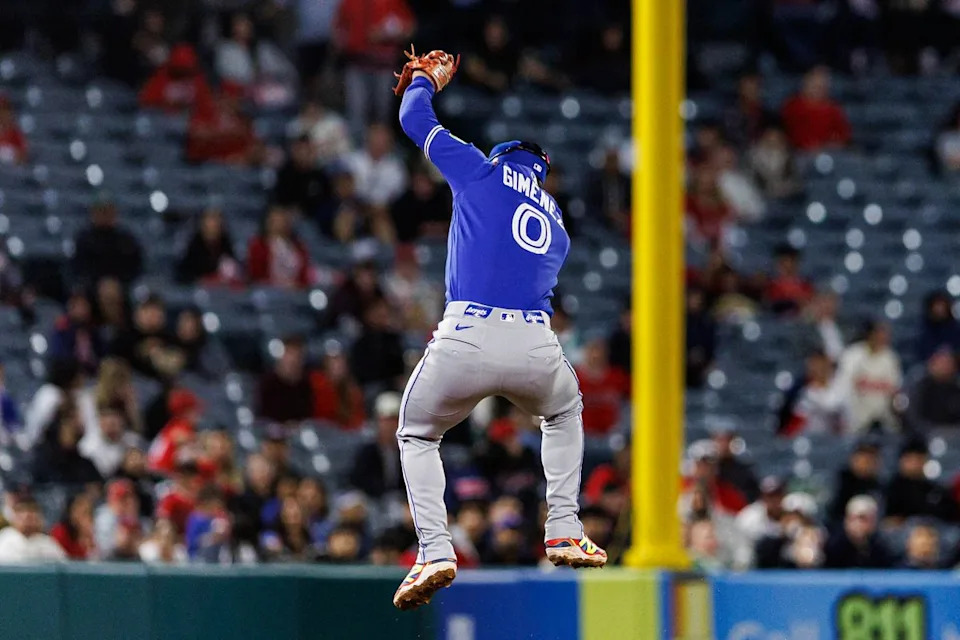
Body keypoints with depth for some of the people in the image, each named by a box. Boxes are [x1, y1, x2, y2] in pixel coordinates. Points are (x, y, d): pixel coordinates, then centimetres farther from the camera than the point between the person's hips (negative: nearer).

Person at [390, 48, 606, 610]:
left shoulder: (483, 170, 14)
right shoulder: (556, 223, 28)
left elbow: (415, 119, 23)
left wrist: (429, 80, 45)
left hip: (466, 341, -3)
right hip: (537, 348, 3)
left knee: (416, 436, 23)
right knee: (565, 414, 38)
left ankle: (435, 552, 3)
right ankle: (565, 534, 25)